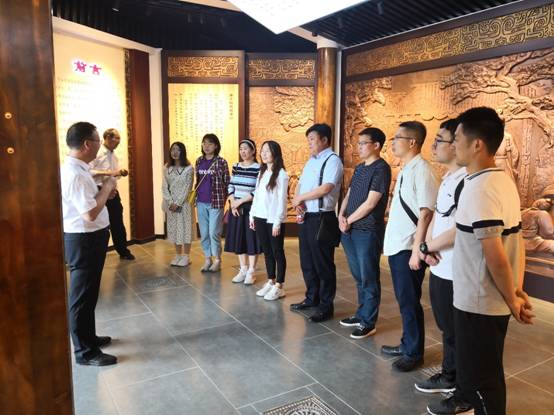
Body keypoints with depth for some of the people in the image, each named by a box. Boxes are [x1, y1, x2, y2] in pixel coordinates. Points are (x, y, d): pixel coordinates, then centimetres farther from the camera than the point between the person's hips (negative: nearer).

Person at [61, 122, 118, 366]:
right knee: (83, 296, 2)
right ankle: (85, 352, 16)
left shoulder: (77, 169, 8)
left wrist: (104, 192, 5)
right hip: (84, 240, -10)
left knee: (89, 293, 21)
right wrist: (107, 188, -15)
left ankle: (88, 338, 38)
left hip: (88, 238, 10)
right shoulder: (75, 174, -23)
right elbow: (90, 214, -27)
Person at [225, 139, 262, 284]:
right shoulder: (236, 167, 9)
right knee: (238, 238, 9)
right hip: (236, 208, 5)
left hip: (251, 208, -5)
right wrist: (233, 203, -6)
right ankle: (243, 269, 22)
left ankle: (251, 271, 12)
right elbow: (231, 187, 9)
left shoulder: (258, 168, -8)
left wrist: (240, 202, -14)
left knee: (251, 238, 1)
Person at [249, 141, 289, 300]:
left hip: (274, 220, -7)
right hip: (260, 218, 7)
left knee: (277, 252, 3)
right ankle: (270, 282, 24)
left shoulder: (281, 174, -10)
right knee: (267, 252, 13)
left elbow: (282, 200, -13)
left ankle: (279, 286, 11)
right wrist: (252, 215, 11)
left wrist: (277, 222, -15)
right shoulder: (262, 172, 13)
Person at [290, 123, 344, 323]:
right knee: (307, 261, 17)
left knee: (323, 264, 2)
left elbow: (325, 188, -22)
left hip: (322, 218, -9)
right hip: (306, 217, 9)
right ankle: (312, 298, 34)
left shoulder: (332, 160, -11)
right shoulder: (311, 161, 16)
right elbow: (300, 184, 17)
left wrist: (300, 198, -11)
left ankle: (326, 306, 15)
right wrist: (298, 200, -5)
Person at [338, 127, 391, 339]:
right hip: (350, 231, 8)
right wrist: (341, 216, -1)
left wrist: (348, 220, -8)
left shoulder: (381, 168, -11)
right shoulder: (359, 168, 15)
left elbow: (370, 203, -16)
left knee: (368, 278, 2)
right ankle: (361, 314, 30)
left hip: (367, 232, -8)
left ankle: (368, 322, 12)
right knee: (358, 276, 17)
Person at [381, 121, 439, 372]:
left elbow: (425, 213, -20)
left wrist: (416, 249, -21)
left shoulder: (421, 170, -15)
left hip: (408, 248, -9)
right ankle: (406, 344, 34)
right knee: (403, 300, 19)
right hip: (396, 246, 9)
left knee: (409, 301, 4)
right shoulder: (404, 170, 13)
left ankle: (414, 353, 21)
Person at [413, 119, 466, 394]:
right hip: (439, 267, 9)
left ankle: (451, 379, 28)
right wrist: (428, 247, -3)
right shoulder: (448, 179, 11)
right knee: (445, 324, 21)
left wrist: (427, 247, -10)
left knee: (452, 328, 9)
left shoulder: (466, 181, -21)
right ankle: (450, 372, 37)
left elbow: (459, 231, -24)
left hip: (452, 271, -9)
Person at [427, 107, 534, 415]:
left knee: (482, 376, 9)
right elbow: (517, 241, 9)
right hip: (492, 299, 9)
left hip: (479, 301, -9)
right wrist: (518, 291, 11)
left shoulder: (479, 189, -24)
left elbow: (495, 257, -25)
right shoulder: (504, 181, 5)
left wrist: (513, 300, -12)